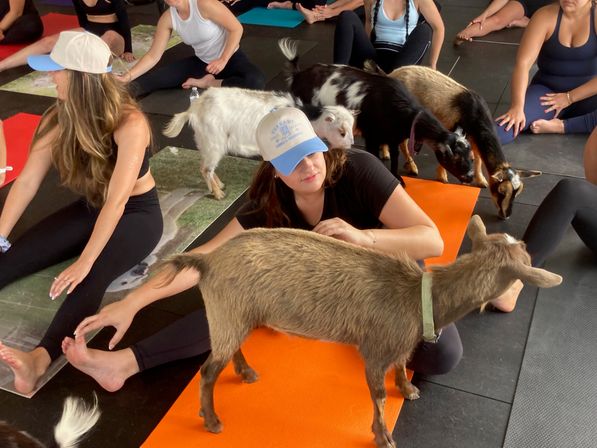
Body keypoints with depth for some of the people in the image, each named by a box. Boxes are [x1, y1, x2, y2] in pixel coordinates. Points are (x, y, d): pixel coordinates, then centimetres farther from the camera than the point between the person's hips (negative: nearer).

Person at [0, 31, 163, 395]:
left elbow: (117, 201, -35)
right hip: (91, 208, 7)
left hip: (137, 214, -7)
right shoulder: (62, 117, -8)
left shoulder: (130, 124, -27)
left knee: (91, 278, -35)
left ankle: (39, 360, -56)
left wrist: (84, 262, -40)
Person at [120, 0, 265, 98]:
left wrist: (223, 60, -26)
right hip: (201, 62, 4)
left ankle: (209, 83, -18)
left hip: (230, 57, -3)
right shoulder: (167, 19, -9)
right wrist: (126, 77, -19)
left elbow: (236, 28, -20)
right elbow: (153, 56, -8)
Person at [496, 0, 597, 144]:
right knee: (514, 120, -34)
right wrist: (517, 106, -33)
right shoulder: (545, 16, -9)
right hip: (547, 91, -1)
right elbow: (523, 63, -21)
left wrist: (570, 98, -17)